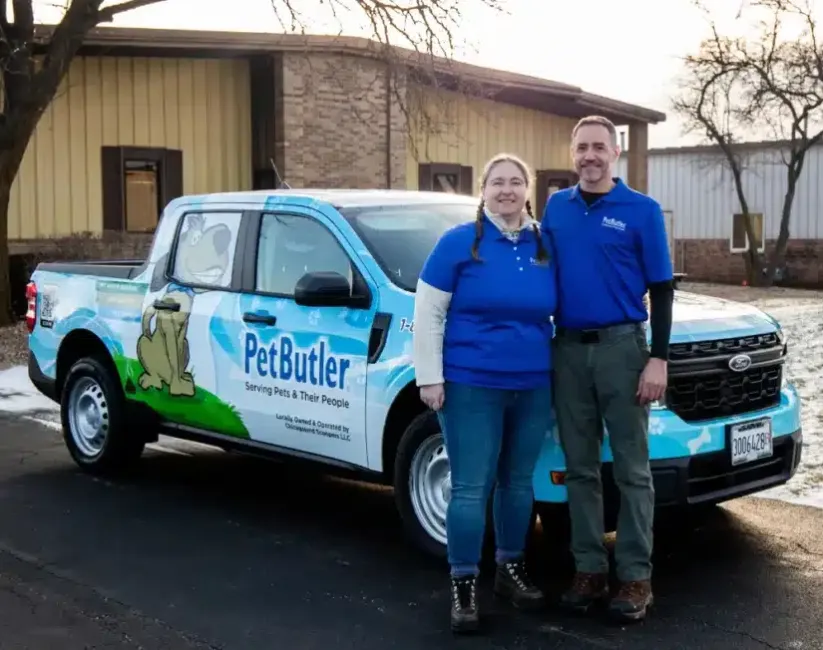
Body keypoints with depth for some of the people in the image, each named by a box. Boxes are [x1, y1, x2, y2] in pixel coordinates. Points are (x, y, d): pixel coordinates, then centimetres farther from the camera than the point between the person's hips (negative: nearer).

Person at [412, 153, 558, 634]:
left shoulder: (547, 246, 7)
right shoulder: (458, 243, -4)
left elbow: (561, 314, 16)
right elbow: (428, 313, -4)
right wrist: (430, 377, -10)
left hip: (534, 387, 4)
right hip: (471, 386, -4)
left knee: (519, 483, 14)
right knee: (470, 487, -2)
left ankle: (511, 570, 29)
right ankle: (464, 585, 7)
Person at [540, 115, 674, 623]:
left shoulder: (642, 210, -1)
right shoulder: (556, 207, 10)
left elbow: (661, 289, -2)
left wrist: (658, 358, -10)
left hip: (622, 347, -4)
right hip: (568, 349, 4)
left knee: (631, 468, 0)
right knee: (580, 467, 8)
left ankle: (636, 577, 7)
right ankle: (590, 569, 17)